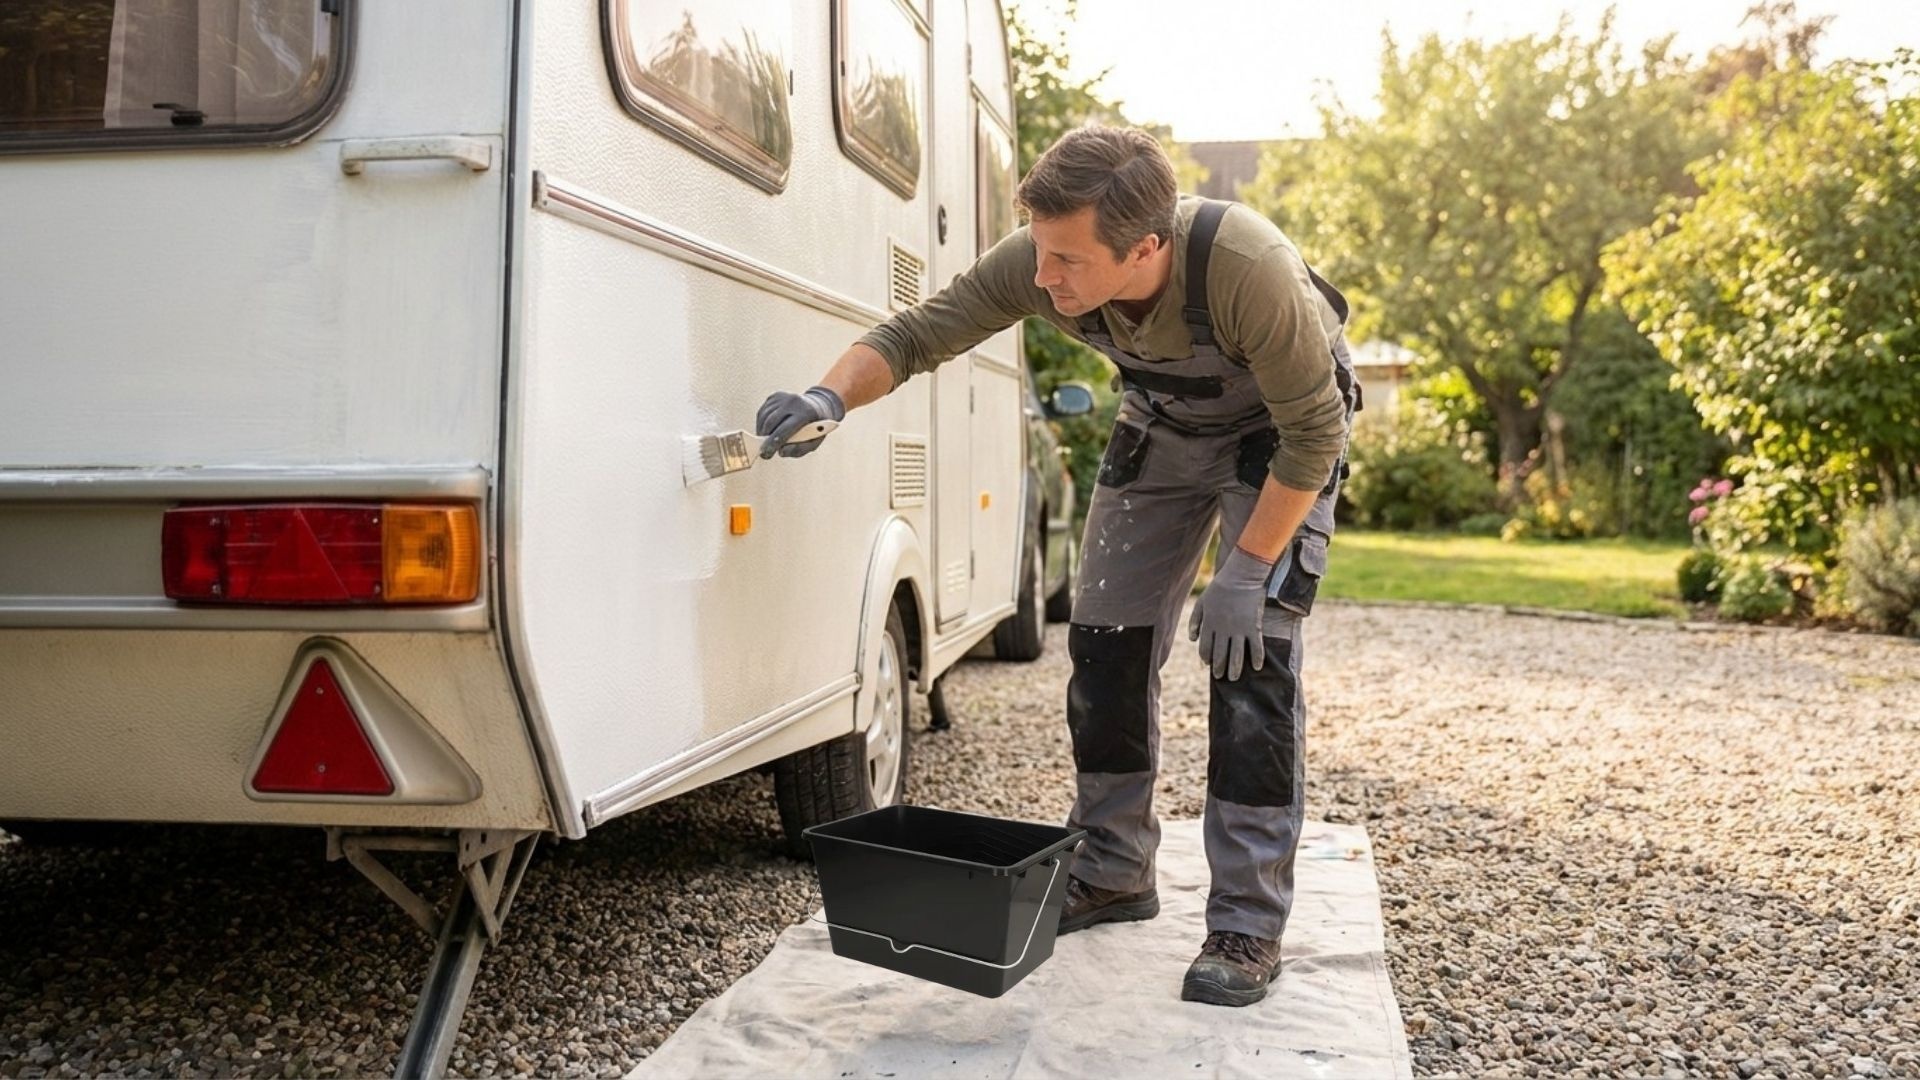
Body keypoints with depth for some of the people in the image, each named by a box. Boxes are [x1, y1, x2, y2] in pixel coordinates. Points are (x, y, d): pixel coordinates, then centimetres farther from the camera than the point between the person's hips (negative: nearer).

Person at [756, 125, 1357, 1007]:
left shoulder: (1249, 270, -40)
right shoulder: (1036, 263, -28)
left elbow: (1312, 432, -29)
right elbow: (917, 335, -19)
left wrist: (1243, 570, -28)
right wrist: (831, 396, -39)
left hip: (1277, 430, -5)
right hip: (1162, 422, 5)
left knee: (1251, 651, -16)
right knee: (1105, 637, 2)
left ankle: (1248, 925, -7)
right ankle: (1112, 873, 17)